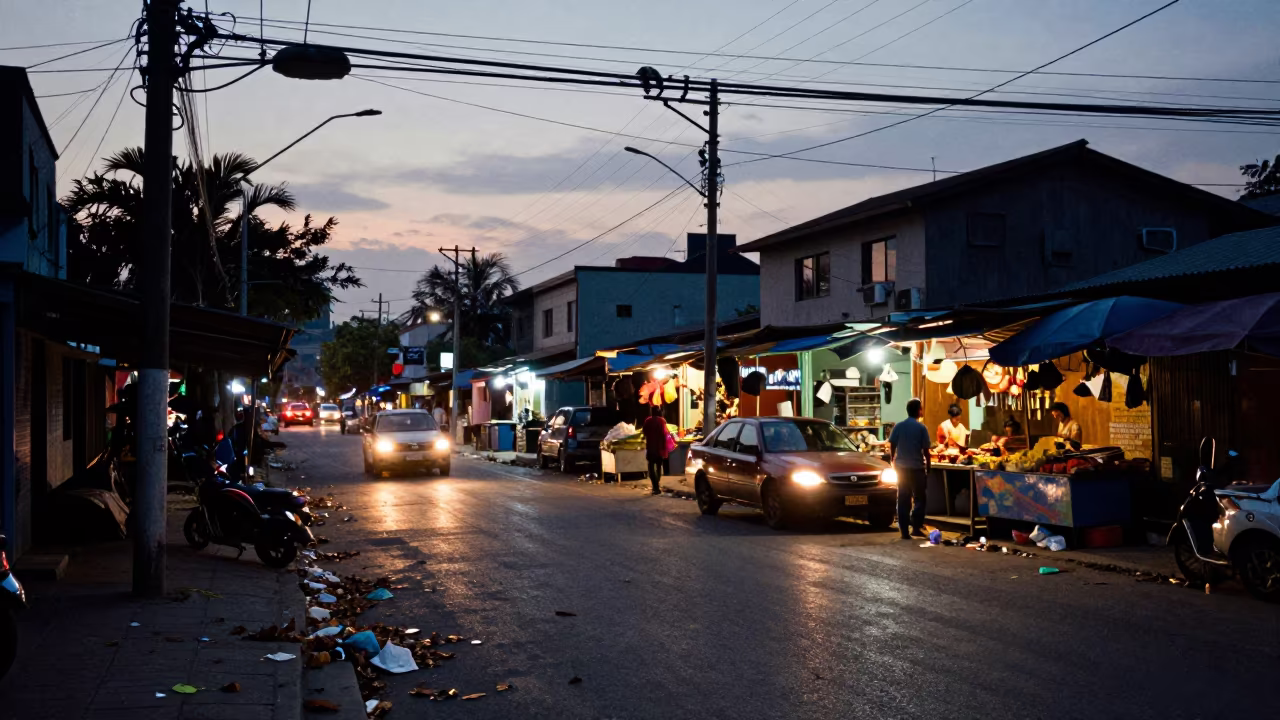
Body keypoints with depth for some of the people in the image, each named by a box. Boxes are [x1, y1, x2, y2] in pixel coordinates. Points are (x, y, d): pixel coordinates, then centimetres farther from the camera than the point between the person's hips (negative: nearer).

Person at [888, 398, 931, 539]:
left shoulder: (898, 426, 3)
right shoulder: (921, 428, -6)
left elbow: (892, 447, 2)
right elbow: (925, 450, -6)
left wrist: (893, 462, 14)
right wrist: (928, 468, 2)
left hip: (901, 468, 3)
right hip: (917, 468, -3)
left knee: (903, 500, 6)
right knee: (919, 498, 9)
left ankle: (904, 531, 4)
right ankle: (916, 526, -2)